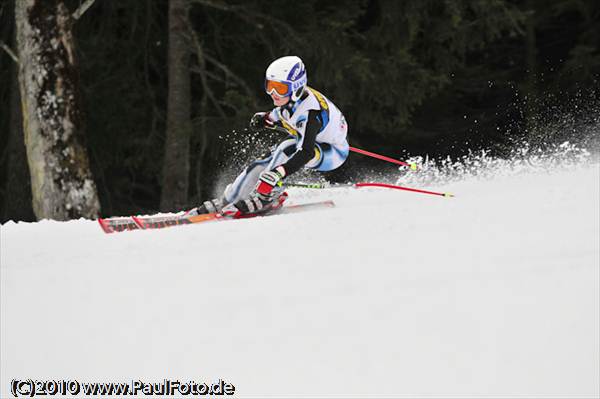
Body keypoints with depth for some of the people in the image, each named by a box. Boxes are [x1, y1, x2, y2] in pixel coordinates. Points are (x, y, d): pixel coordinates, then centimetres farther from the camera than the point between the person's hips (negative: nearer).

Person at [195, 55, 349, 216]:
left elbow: (306, 152, -47)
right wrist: (267, 119, -4)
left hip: (334, 152, -8)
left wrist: (278, 173, -57)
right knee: (259, 166, -2)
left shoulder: (312, 111, -37)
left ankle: (267, 196, -25)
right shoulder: (289, 97, -12)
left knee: (287, 147, -33)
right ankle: (225, 202, 12)